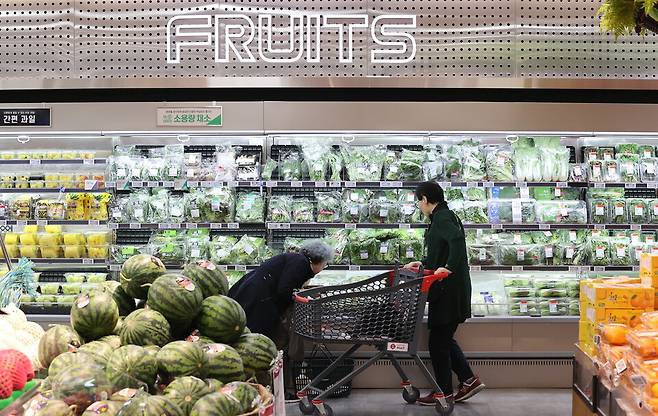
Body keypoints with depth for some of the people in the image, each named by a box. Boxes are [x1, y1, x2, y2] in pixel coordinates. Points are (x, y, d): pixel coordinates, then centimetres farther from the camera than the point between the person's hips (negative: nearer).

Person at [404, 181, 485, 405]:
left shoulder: (442, 217, -14)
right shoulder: (443, 216, 17)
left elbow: (457, 240, -32)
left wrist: (449, 268, -31)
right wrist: (423, 263, 25)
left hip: (448, 290, -10)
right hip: (450, 289, 10)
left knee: (438, 341, 0)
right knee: (445, 338, 18)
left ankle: (444, 392, 11)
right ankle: (469, 380, 21)